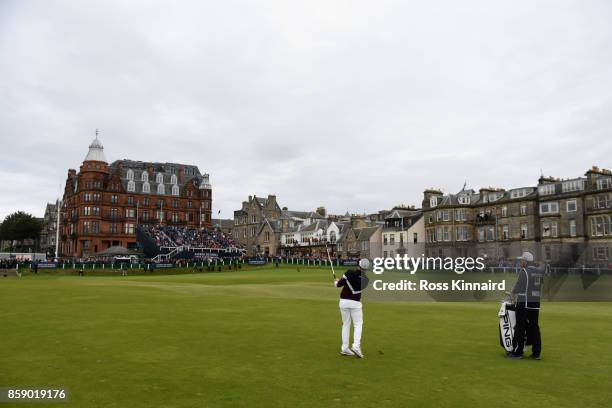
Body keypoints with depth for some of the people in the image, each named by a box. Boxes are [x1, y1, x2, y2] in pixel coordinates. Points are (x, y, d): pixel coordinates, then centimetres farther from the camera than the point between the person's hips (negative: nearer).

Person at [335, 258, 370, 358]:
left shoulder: (349, 273, -12)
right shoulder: (365, 279, -6)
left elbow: (339, 284, -4)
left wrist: (336, 281, 20)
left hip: (343, 301, 1)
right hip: (355, 303, -1)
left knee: (346, 324, 12)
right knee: (358, 325, 8)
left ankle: (344, 348, 12)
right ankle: (356, 346, -9)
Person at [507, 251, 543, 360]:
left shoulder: (524, 271, -13)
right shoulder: (539, 272, 10)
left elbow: (518, 285, -10)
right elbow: (540, 286, 13)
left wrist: (513, 293, 9)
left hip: (524, 303, -7)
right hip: (536, 302, 7)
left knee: (520, 327, 0)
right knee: (534, 327, 11)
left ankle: (517, 352, 4)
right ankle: (536, 353, 14)